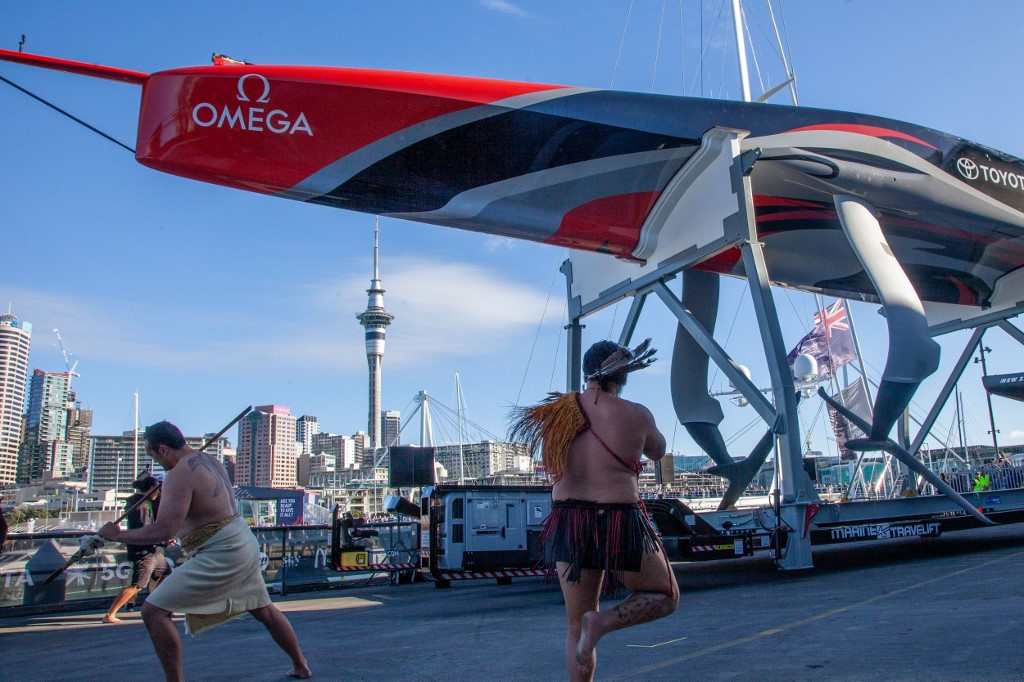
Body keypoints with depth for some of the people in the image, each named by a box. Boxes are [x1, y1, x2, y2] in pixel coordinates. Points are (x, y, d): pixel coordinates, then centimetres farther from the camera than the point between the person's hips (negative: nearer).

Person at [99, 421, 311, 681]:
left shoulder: (179, 475, -16)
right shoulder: (211, 461, 11)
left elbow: (164, 530, -24)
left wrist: (118, 535, -12)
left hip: (220, 553, -10)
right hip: (245, 543, 10)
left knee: (154, 611, -5)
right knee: (264, 611, 26)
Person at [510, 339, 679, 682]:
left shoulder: (559, 409, -1)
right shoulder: (637, 415, -7)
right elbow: (658, 451, 12)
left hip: (567, 523, 4)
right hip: (620, 524, -4)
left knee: (576, 626, 18)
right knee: (666, 596, 20)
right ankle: (603, 621, -5)